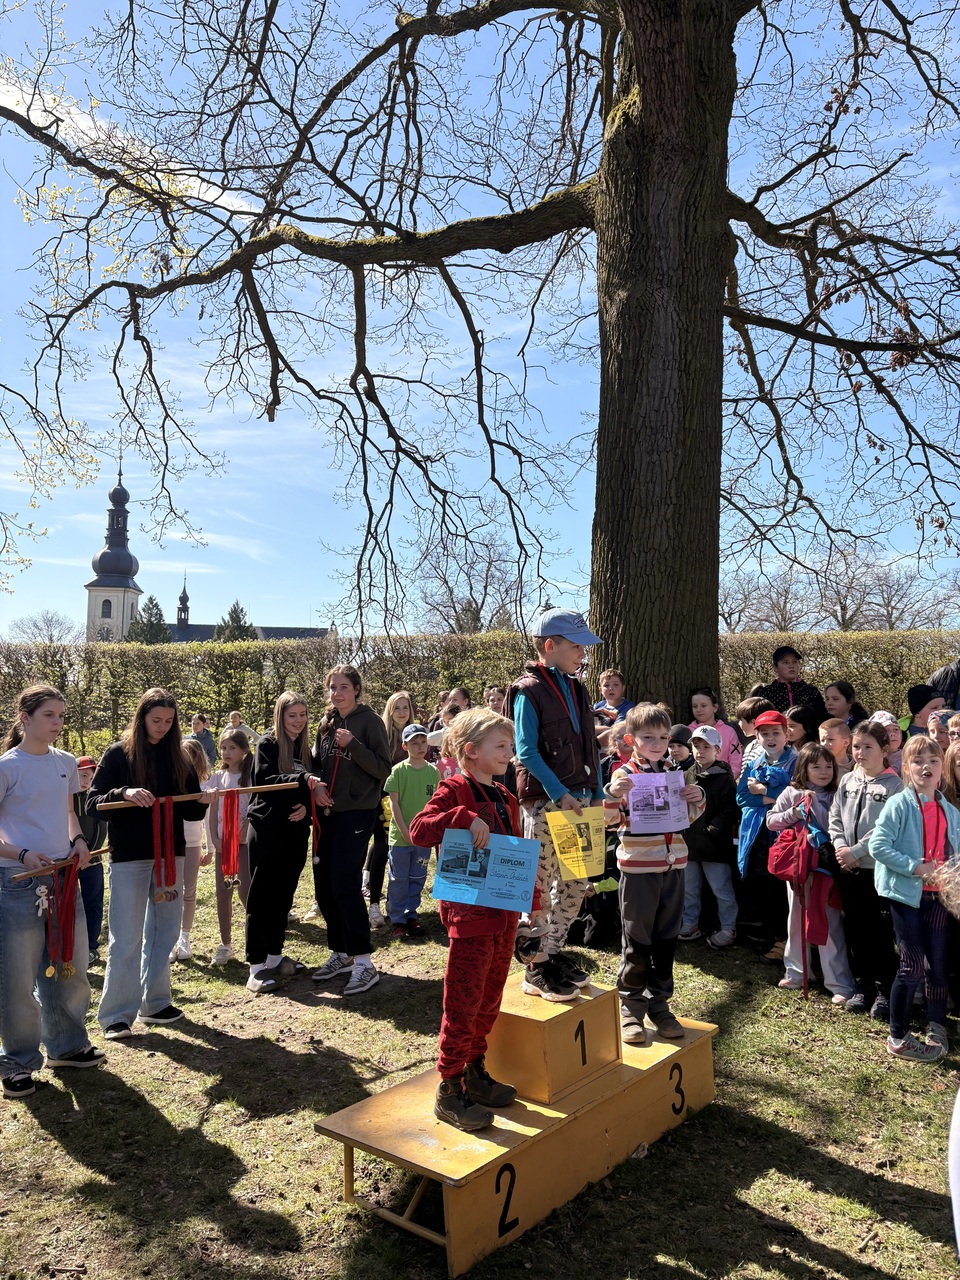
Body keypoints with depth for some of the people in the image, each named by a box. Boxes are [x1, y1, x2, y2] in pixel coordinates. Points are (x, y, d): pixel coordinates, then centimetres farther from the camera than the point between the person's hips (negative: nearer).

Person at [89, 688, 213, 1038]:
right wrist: (124, 794, -27)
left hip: (170, 854, 4)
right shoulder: (119, 754, -4)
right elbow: (92, 802, -10)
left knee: (164, 931, 12)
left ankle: (155, 1003, 25)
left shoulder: (179, 757, 6)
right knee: (126, 938, 0)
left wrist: (203, 801, -13)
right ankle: (116, 1014, 11)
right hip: (129, 858, -4)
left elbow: (190, 811, 9)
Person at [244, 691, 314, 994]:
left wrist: (306, 806, -7)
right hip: (266, 829, -6)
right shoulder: (268, 744, -6)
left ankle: (274, 957, 23)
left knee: (284, 895, 12)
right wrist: (302, 780, -29)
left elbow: (311, 788, 13)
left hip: (295, 831, 6)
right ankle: (256, 966, 4)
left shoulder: (304, 747, 11)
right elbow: (263, 781, -19)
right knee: (261, 897, -1)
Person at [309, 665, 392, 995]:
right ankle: (340, 954, 24)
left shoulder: (370, 721, -7)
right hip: (328, 811, 7)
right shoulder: (327, 723, 11)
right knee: (324, 886, 9)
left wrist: (353, 745, -23)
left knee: (345, 884, -13)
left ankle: (364, 963, -3)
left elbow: (383, 769, -12)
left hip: (357, 812, -7)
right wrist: (317, 783, -3)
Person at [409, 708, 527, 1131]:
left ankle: (474, 1071, 32)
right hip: (469, 912, -8)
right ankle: (449, 1091, 10)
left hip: (504, 912, 8)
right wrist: (466, 818, -33)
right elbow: (418, 830, -23)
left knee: (489, 1000, 17)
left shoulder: (505, 799, 15)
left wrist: (532, 898, 18)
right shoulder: (455, 790, -9)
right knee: (463, 1003, -1)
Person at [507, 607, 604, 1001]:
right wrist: (560, 794, -20)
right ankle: (537, 970, 13)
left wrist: (597, 793, 10)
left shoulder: (575, 688, 14)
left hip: (578, 800, 8)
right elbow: (527, 752, -16)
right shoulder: (528, 691, -10)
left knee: (576, 884, 12)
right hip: (544, 802, -8)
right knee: (541, 888, 1)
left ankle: (554, 954, 27)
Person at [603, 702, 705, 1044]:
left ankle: (659, 1002, 27)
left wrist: (697, 797, -2)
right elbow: (609, 820, -10)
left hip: (673, 865, 5)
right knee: (637, 940, 4)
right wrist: (612, 794, -29)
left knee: (666, 937, 13)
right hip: (638, 867, -5)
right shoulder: (624, 775, -7)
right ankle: (631, 1006, 17)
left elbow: (689, 815, 19)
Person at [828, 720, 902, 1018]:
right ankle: (863, 986, 26)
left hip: (881, 869, -5)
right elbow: (835, 820, 9)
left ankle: (884, 990, 17)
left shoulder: (894, 785, -9)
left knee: (881, 932, 2)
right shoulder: (847, 781, 8)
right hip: (849, 869, 5)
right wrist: (840, 848, -6)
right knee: (854, 929, 13)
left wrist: (856, 851, -17)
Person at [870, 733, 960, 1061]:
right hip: (906, 894, -5)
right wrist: (916, 868, -21)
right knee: (913, 966, -2)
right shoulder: (899, 804, -10)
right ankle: (898, 1038, 12)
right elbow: (878, 845, -16)